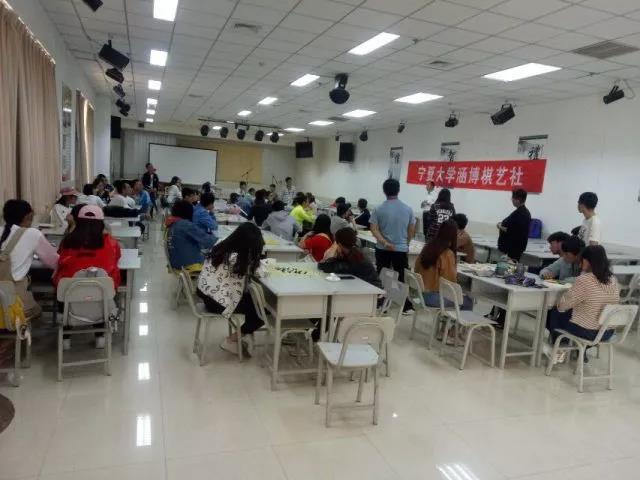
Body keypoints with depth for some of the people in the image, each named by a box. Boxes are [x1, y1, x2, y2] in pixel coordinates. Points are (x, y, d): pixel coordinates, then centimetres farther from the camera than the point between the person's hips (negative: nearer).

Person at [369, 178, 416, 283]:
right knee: (401, 279, 5)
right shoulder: (408, 209, 0)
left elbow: (374, 229, -13)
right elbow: (411, 230, 7)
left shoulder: (379, 209, -5)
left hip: (382, 249, 0)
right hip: (401, 249, 0)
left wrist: (385, 243, -15)